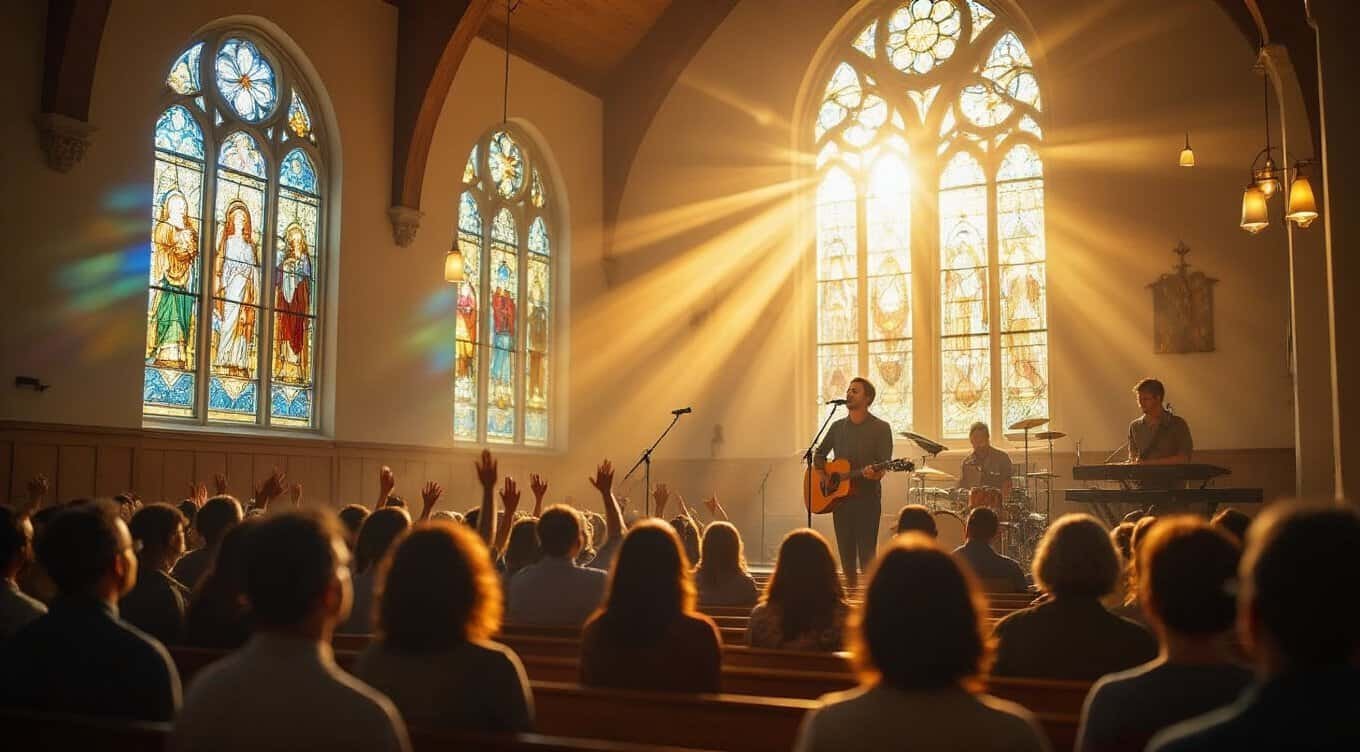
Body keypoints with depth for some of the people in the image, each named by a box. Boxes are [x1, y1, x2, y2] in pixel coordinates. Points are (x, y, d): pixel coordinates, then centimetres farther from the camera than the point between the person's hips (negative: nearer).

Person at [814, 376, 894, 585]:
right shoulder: (837, 427, 14)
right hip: (838, 496, 5)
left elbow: (884, 464, -8)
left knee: (867, 556, -10)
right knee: (846, 555, 8)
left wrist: (874, 473, -29)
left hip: (867, 498, -5)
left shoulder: (881, 428, -1)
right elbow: (819, 454, 22)